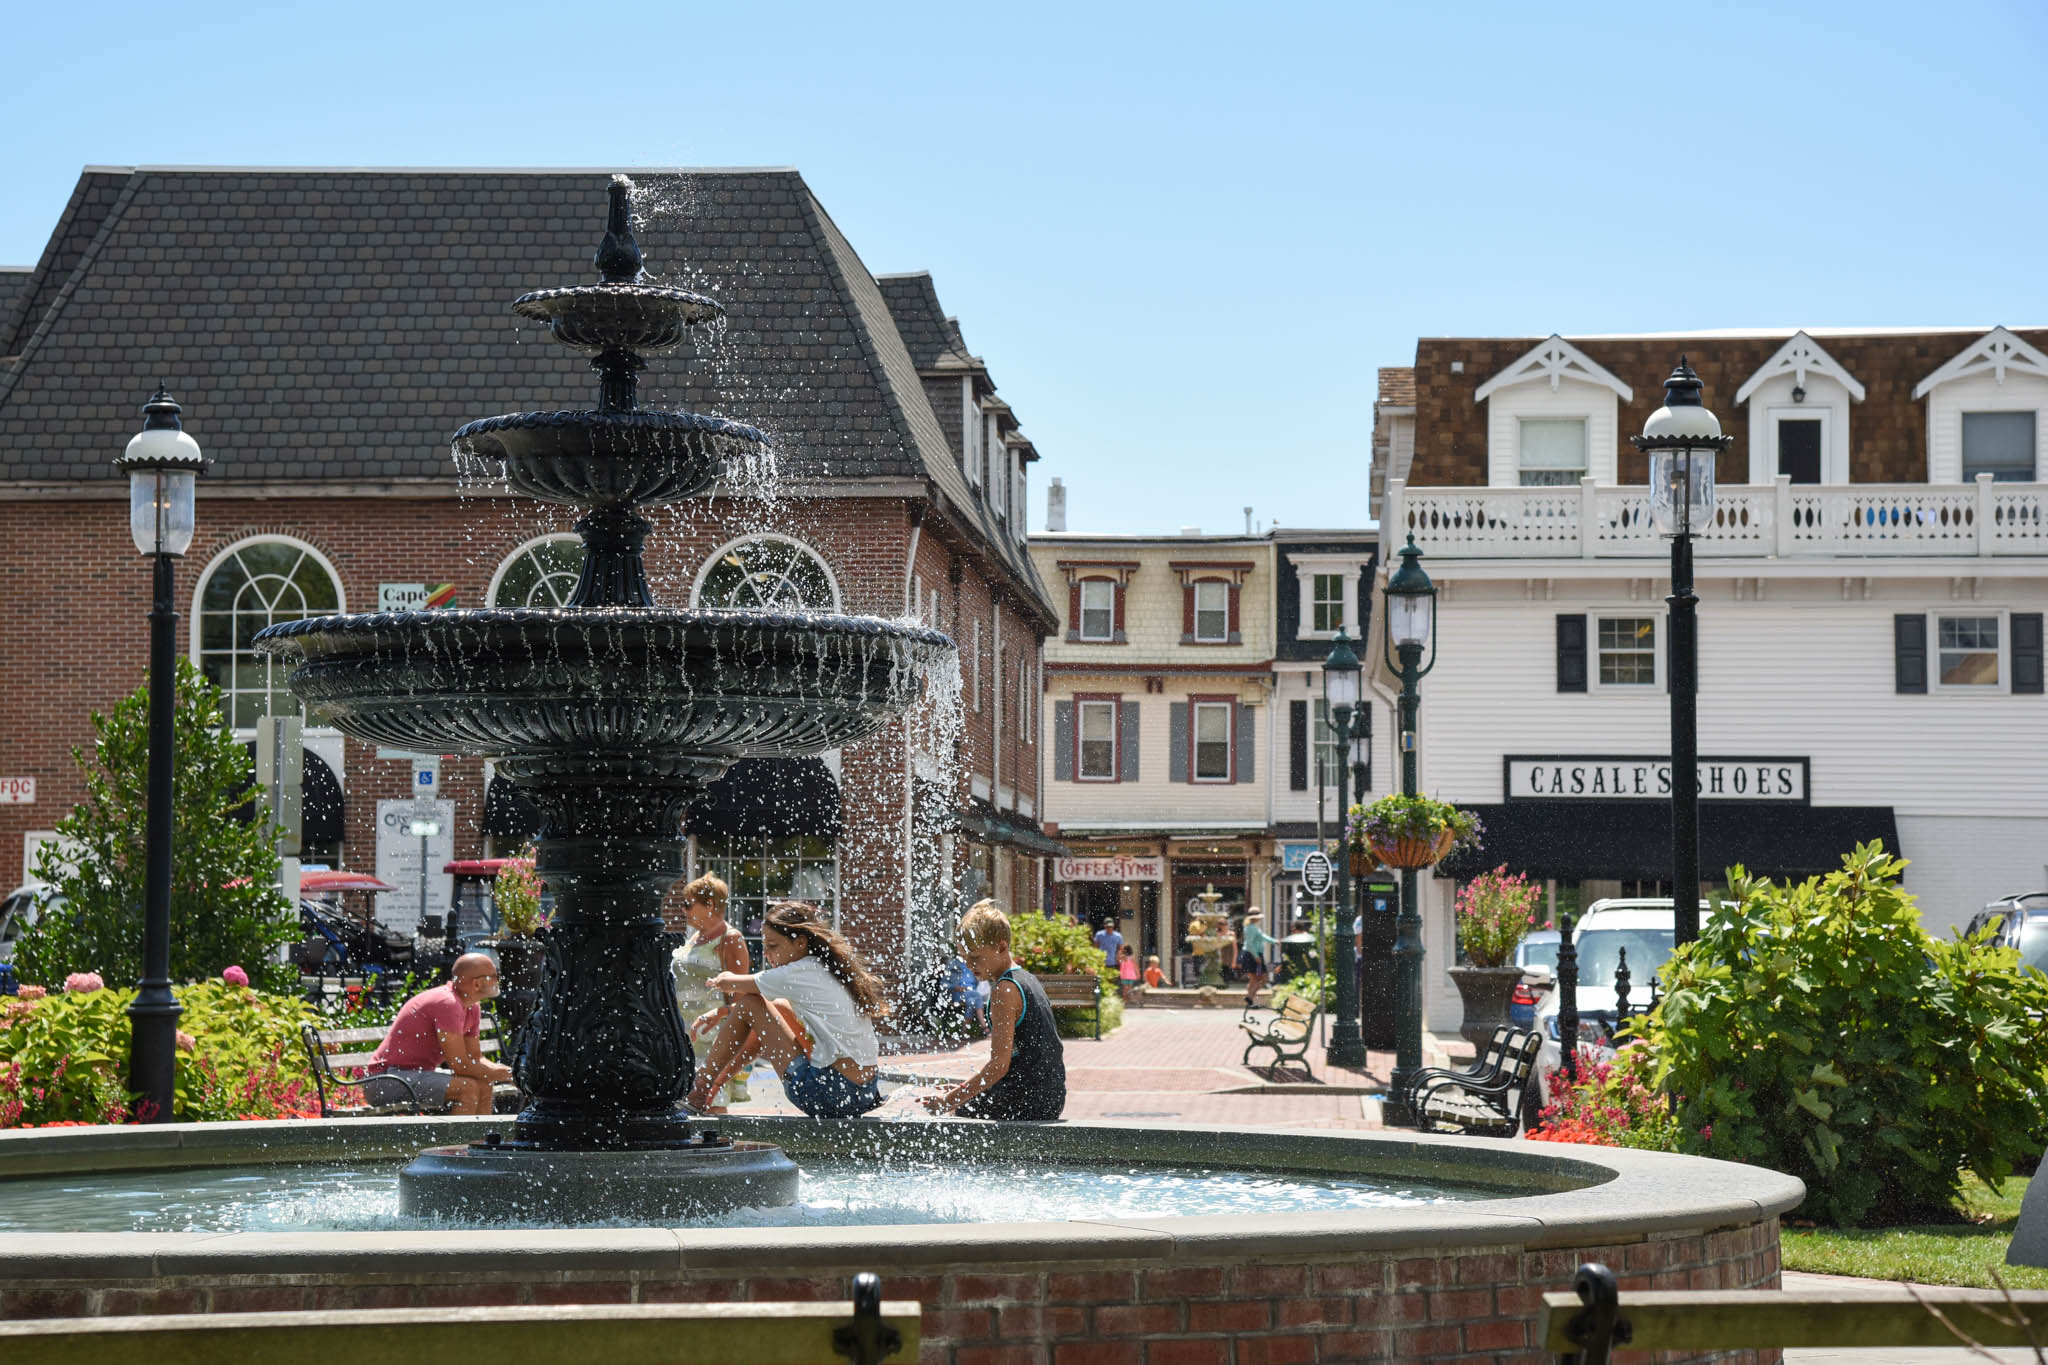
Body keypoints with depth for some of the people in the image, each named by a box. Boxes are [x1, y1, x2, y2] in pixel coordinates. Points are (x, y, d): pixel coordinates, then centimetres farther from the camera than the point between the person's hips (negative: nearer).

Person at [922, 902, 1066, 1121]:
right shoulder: (1028, 980, 13)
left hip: (1026, 1103, -9)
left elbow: (999, 1065, -21)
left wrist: (950, 1100, -16)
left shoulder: (1005, 990, -16)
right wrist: (966, 1089, 18)